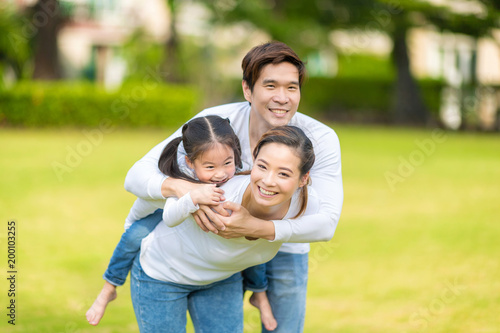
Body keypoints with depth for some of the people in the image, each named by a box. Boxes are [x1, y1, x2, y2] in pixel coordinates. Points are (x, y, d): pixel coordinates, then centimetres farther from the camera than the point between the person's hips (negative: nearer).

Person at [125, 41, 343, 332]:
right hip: (222, 245, 0)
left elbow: (326, 223, -39)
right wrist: (182, 188, -56)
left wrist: (254, 227, -55)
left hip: (285, 250, 0)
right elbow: (137, 177, -33)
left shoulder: (321, 139, -30)